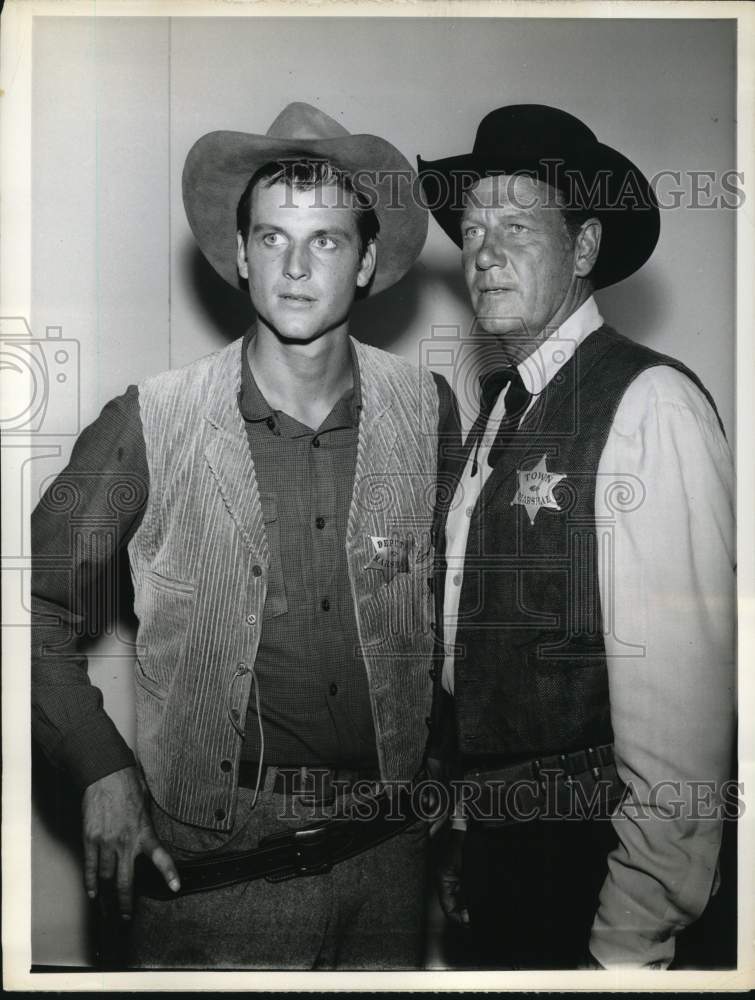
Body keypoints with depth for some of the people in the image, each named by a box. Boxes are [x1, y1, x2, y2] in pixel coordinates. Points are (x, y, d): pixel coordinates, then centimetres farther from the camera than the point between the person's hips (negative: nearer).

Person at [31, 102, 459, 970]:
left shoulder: (428, 412, -3)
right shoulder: (148, 425, -10)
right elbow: (41, 606, -1)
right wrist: (102, 769, -8)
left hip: (391, 843, 3)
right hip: (210, 857, -2)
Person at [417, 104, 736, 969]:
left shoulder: (648, 403, -18)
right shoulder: (498, 412, 6)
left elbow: (678, 705, -22)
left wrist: (629, 946, -19)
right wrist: (465, 827, 12)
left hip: (585, 865, -7)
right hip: (493, 845, 7)